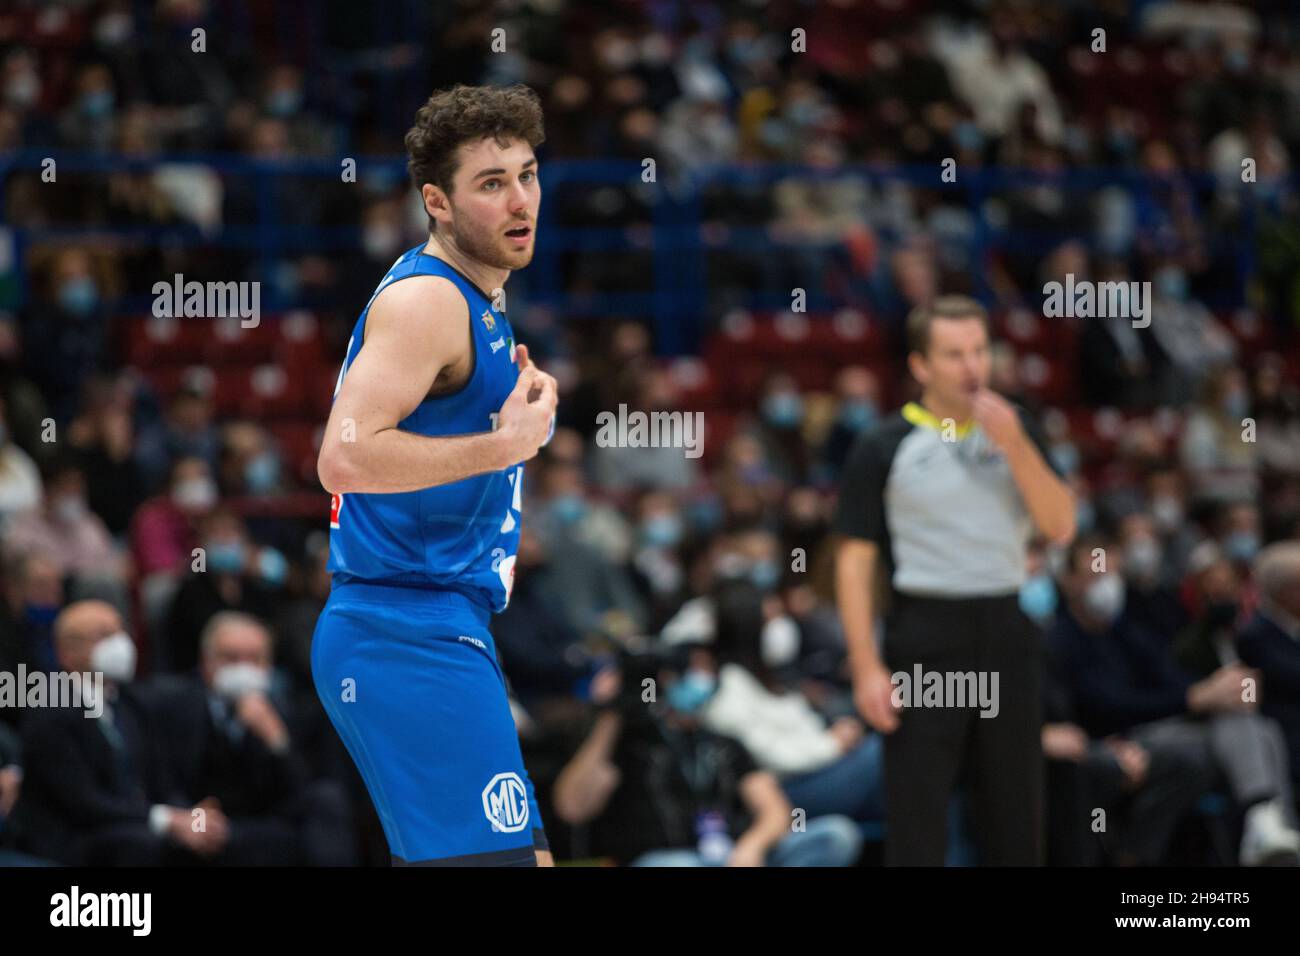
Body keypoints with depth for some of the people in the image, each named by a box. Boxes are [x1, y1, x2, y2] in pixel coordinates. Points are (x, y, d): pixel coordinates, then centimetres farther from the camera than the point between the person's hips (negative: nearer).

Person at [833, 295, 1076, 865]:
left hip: (1005, 632, 4)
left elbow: (1060, 527, 1)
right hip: (925, 641, -4)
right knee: (916, 820, -5)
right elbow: (854, 562, -4)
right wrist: (867, 667, -12)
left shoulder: (1015, 430, 9)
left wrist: (1015, 447, -12)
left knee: (1015, 818, 8)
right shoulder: (883, 448, -3)